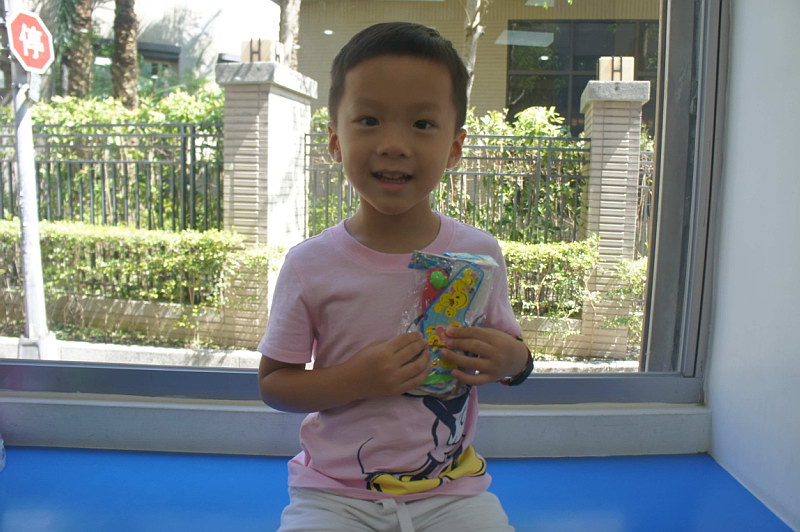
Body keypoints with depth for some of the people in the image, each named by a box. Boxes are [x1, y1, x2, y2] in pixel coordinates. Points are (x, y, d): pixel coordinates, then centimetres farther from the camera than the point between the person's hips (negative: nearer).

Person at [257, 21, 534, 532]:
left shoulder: (479, 253, -5)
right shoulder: (311, 265, -11)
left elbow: (508, 346, 9)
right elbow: (273, 383, -3)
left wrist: (513, 360, -15)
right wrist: (356, 379, -20)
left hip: (450, 491, 2)